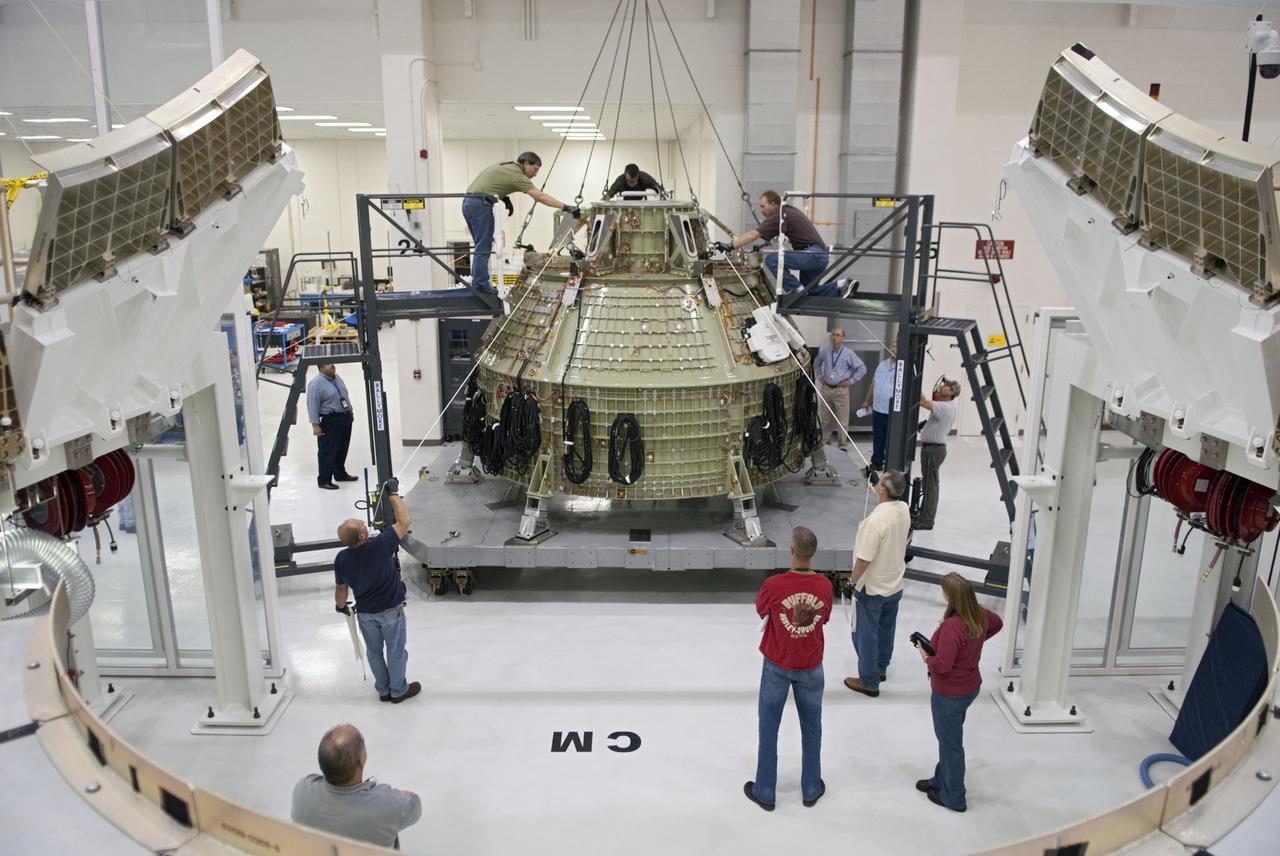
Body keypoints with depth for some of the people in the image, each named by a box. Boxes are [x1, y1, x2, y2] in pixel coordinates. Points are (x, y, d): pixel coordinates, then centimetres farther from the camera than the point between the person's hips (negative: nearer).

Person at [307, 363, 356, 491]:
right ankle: (324, 480, 5)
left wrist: (350, 412, 23)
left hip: (345, 418, 8)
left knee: (342, 449, 19)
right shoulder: (316, 383, -16)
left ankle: (340, 474, 34)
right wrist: (315, 425, -21)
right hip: (329, 421, -8)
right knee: (327, 452, -3)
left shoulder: (337, 378, 10)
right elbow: (312, 405, -18)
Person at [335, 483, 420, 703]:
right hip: (391, 610, -3)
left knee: (374, 651, 23)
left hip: (365, 613, 3)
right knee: (396, 651, 16)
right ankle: (398, 690, 32)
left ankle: (383, 690, 38)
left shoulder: (341, 559, -16)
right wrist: (392, 494, -14)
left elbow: (341, 588, 1)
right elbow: (405, 522, -22)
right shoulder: (380, 546, -30)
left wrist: (341, 605, 22)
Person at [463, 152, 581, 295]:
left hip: (469, 202, 9)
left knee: (481, 247, 14)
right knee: (483, 248, -6)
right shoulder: (516, 175, -8)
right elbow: (540, 197, -16)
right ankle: (481, 286, -4)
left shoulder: (506, 166, 19)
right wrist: (566, 207, -19)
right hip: (480, 204, -9)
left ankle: (477, 283, 17)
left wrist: (505, 198, 17)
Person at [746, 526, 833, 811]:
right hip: (810, 667, 2)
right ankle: (811, 789, 34)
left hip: (777, 665, -2)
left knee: (769, 729, 14)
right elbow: (823, 618, 2)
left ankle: (764, 792, 25)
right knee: (811, 728, 20)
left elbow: (760, 610, -4)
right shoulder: (825, 586, -15)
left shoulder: (774, 585, -24)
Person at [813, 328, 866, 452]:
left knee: (842, 420, 1)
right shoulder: (825, 351, 2)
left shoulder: (848, 353, -7)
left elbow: (862, 368, -3)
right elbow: (816, 363, 22)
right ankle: (822, 442, 26)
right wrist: (819, 376, 13)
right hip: (826, 388, 3)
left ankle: (843, 445, 12)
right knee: (825, 418, 13)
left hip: (841, 390, -3)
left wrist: (851, 381, -5)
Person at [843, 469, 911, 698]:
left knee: (866, 634, 9)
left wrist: (852, 580, -10)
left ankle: (869, 682, 21)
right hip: (895, 584, 8)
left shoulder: (876, 519, -32)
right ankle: (881, 668, 42)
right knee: (886, 629, 23)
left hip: (872, 587, -7)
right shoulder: (904, 509, -8)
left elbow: (864, 558, -26)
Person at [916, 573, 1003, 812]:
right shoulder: (980, 615, -8)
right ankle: (941, 780, 45)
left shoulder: (952, 626, -34)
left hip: (949, 695, -8)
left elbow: (942, 665, -34)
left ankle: (953, 797, 30)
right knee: (949, 738, 26)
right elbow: (997, 623, 15)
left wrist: (926, 657, -14)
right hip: (970, 687, 8)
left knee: (950, 743, 12)